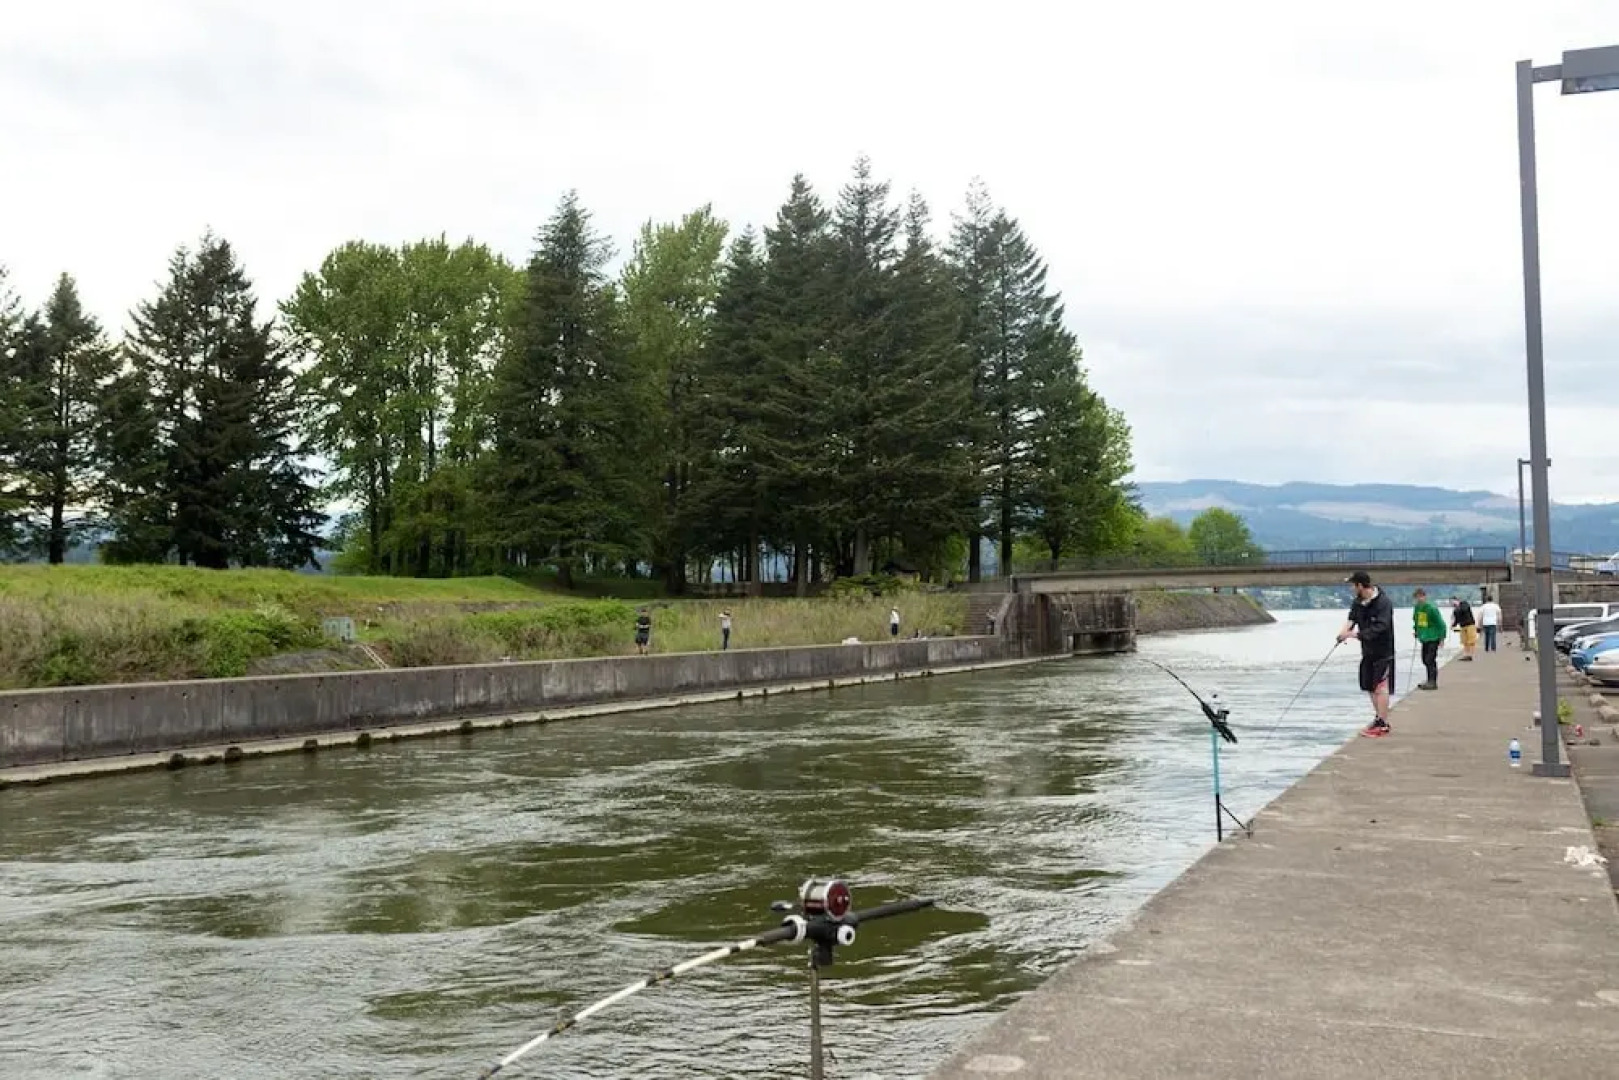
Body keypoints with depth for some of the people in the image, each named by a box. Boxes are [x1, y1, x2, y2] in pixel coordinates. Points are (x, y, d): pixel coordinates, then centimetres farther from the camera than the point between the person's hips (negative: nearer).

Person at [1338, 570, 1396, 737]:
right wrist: (1346, 629, -21)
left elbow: (1380, 627, -28)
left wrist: (1355, 634, -32)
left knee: (1381, 687, -9)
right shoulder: (1358, 601, 5)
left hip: (1383, 651, -8)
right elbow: (1352, 617, 1)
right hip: (1368, 650, 8)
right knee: (1370, 687, 16)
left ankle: (1384, 725, -5)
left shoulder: (1384, 603, -21)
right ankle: (1378, 718, 29)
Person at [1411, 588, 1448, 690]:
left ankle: (1433, 682, -7)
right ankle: (1430, 681, 22)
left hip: (1433, 638, -8)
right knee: (1425, 660, 12)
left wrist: (1442, 637, -13)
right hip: (1424, 638, 8)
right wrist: (1416, 630, 12)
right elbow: (1415, 620, 23)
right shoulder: (1417, 608, 5)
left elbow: (1440, 623, -13)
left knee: (1430, 660, -10)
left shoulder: (1432, 608, -16)